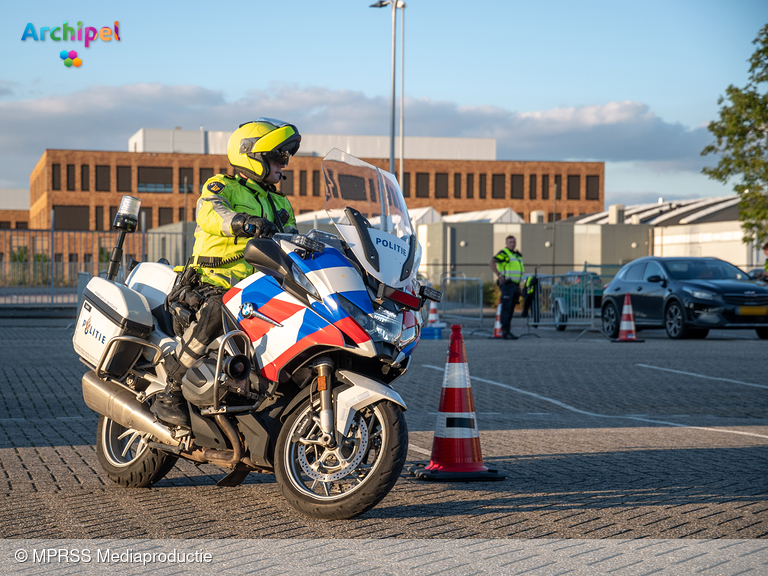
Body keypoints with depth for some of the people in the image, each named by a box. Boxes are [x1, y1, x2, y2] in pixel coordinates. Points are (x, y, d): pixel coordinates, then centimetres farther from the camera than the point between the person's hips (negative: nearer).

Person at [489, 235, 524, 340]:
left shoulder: (517, 255, 19)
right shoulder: (503, 253, -7)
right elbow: (491, 263, -20)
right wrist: (499, 275, -23)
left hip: (515, 285, 8)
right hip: (507, 284, -8)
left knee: (511, 310, 9)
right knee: (506, 308, -11)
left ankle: (507, 331, 12)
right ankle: (505, 332, -14)